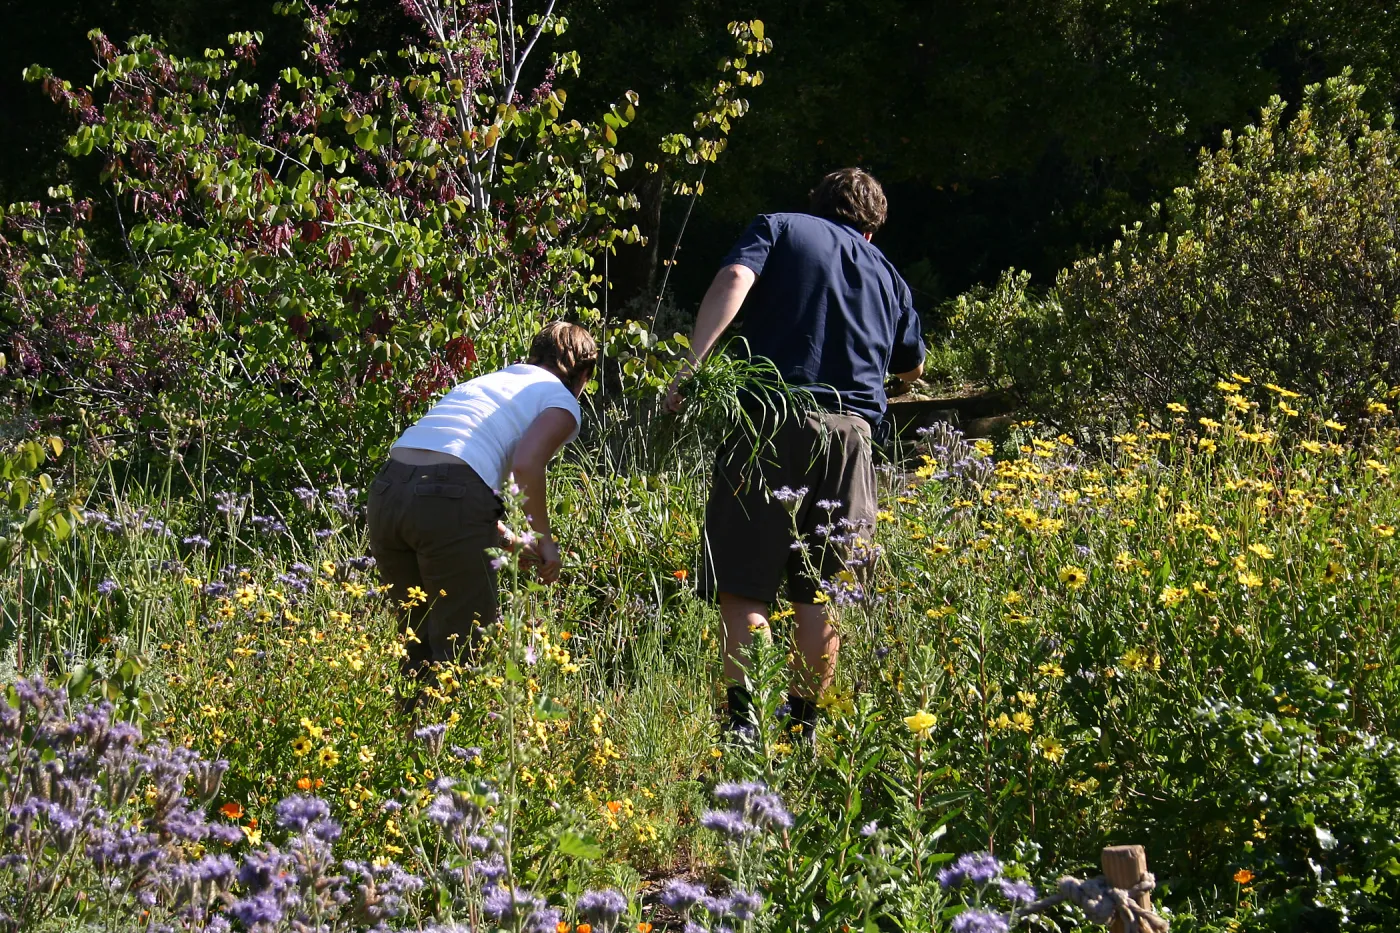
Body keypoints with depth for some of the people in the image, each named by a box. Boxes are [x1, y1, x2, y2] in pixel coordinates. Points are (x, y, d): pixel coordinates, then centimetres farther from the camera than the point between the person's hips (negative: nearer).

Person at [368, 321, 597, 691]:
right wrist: (544, 539, 5)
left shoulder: (482, 381, 34)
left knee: (420, 643, 20)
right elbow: (526, 464, -8)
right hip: (449, 501, -7)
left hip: (388, 486, 7)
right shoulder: (563, 403, 12)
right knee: (463, 647, 2)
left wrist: (511, 541, 36)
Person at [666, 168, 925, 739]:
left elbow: (734, 280, -9)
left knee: (743, 584, -2)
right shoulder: (886, 274, 22)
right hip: (849, 431, 3)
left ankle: (742, 718, -13)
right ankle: (804, 722, 13)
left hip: (771, 418, -3)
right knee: (820, 593, 10)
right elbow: (911, 368, 33)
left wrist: (689, 367, -15)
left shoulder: (778, 228, 12)